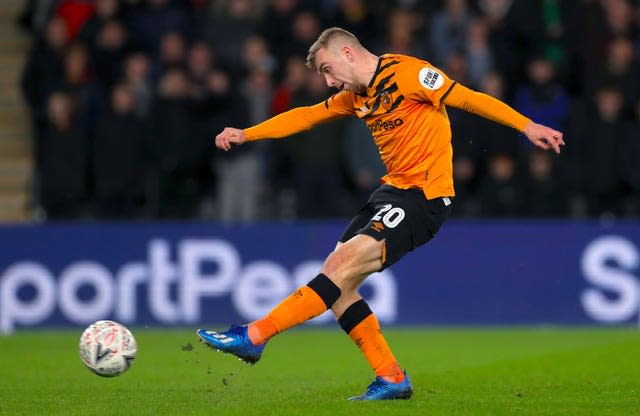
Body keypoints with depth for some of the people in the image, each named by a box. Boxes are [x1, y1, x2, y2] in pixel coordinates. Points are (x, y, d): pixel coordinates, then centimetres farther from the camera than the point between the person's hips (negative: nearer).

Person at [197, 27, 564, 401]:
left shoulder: (407, 73, -11)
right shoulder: (356, 96, 15)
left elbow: (468, 99, -14)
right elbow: (306, 116, 23)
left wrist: (527, 126, -20)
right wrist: (245, 134, 17)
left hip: (425, 195, -9)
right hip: (393, 191, 9)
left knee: (345, 264, -19)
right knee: (335, 277, 0)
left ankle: (255, 336, -20)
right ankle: (392, 379, 2)